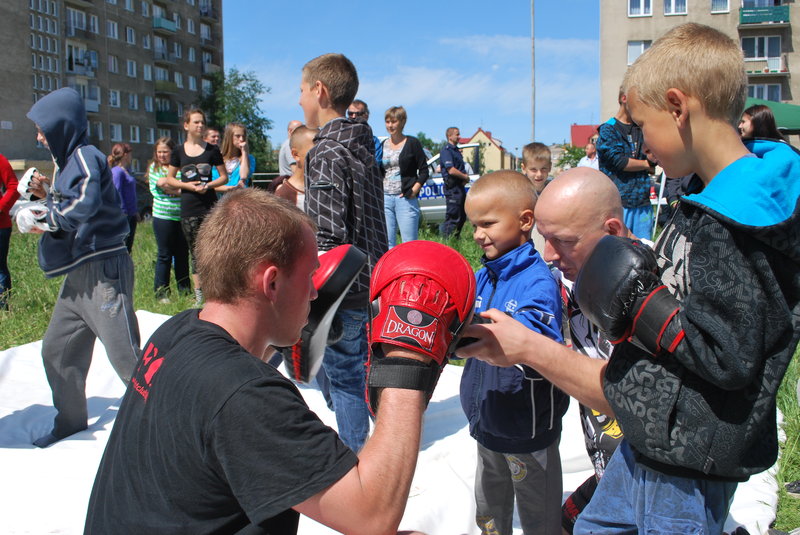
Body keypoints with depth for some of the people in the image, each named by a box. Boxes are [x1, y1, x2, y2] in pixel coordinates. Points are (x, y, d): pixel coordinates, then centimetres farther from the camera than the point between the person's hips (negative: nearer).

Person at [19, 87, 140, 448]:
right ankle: (70, 424, 31)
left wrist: (47, 218, -15)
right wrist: (49, 197, 8)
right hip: (77, 275, 10)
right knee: (57, 350, 16)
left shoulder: (85, 157, -12)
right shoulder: (67, 160, 17)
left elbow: (86, 203, -29)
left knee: (126, 357, -7)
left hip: (103, 271, -10)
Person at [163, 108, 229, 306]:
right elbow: (170, 179, 12)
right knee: (194, 250, 6)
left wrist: (208, 185, -11)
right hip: (189, 207, 1)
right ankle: (198, 293, 13)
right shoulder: (178, 152, 6)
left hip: (210, 205, -1)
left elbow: (224, 177, 8)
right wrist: (188, 185, -6)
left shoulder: (212, 150, 4)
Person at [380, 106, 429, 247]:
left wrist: (414, 189, -12)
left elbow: (424, 171, 0)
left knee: (409, 243, -5)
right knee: (387, 244, 6)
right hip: (385, 198, 4)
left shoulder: (412, 143, 1)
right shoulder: (383, 145, 14)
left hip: (405, 198, -4)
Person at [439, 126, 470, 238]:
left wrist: (465, 178, 4)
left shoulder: (456, 150, 19)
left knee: (462, 216, 15)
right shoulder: (446, 150, -11)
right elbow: (451, 170, -21)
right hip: (452, 188, -10)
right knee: (452, 217, -8)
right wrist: (465, 177, -8)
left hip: (460, 186, 10)